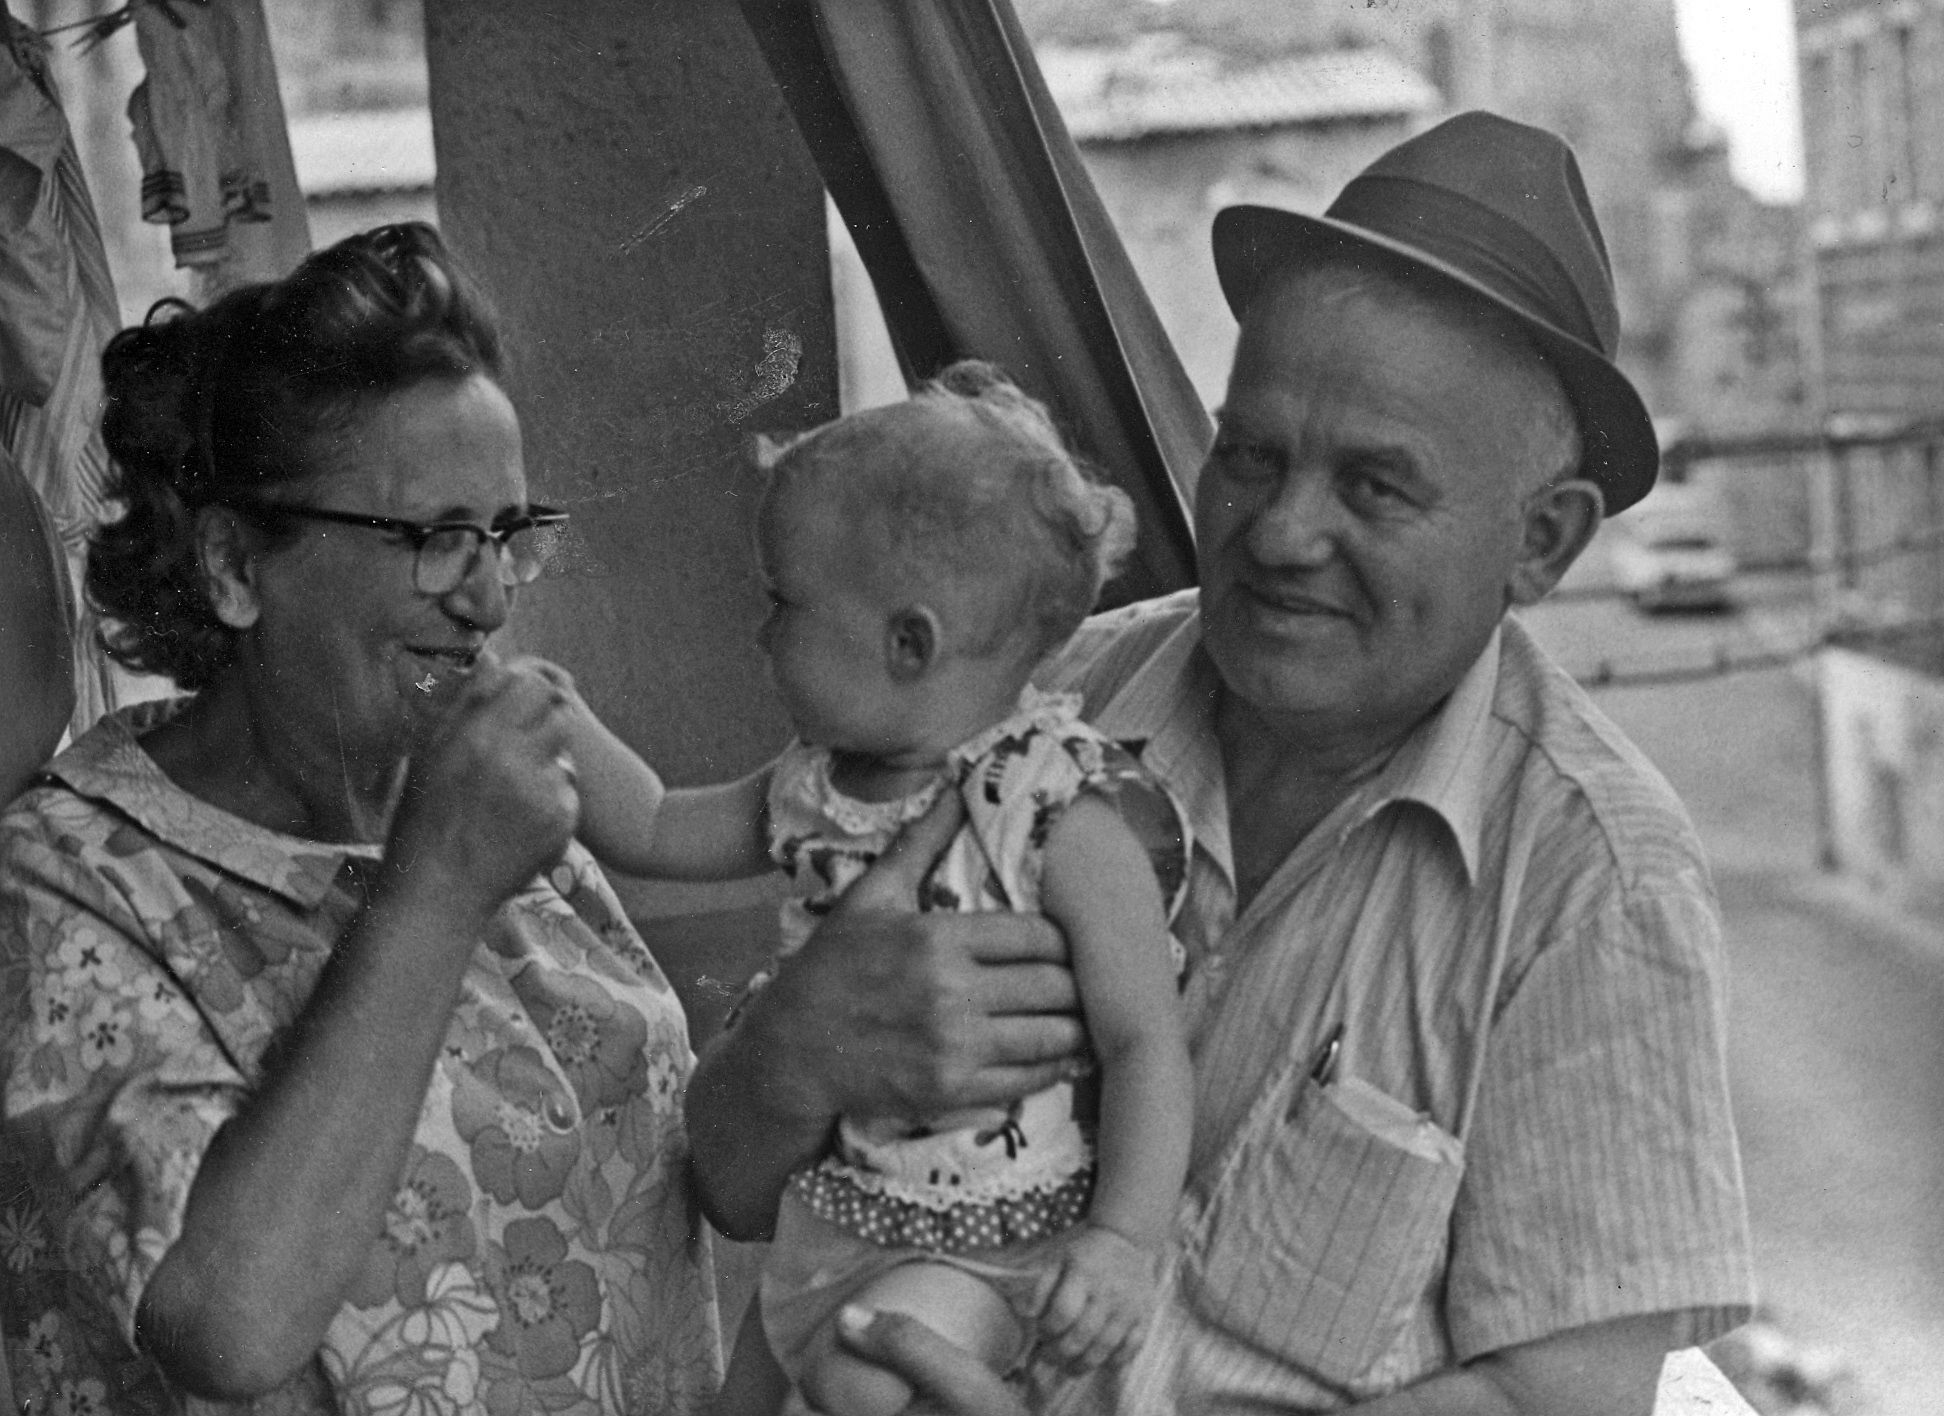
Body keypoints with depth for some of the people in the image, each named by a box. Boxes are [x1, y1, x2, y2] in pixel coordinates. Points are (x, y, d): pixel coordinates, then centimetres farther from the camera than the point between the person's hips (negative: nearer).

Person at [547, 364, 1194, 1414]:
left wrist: (1125, 1241, -28)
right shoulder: (818, 787, 2)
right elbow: (653, 831, 15)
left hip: (983, 1243, -7)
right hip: (832, 1205, 7)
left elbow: (1144, 1043, -19)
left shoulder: (1069, 821, -20)